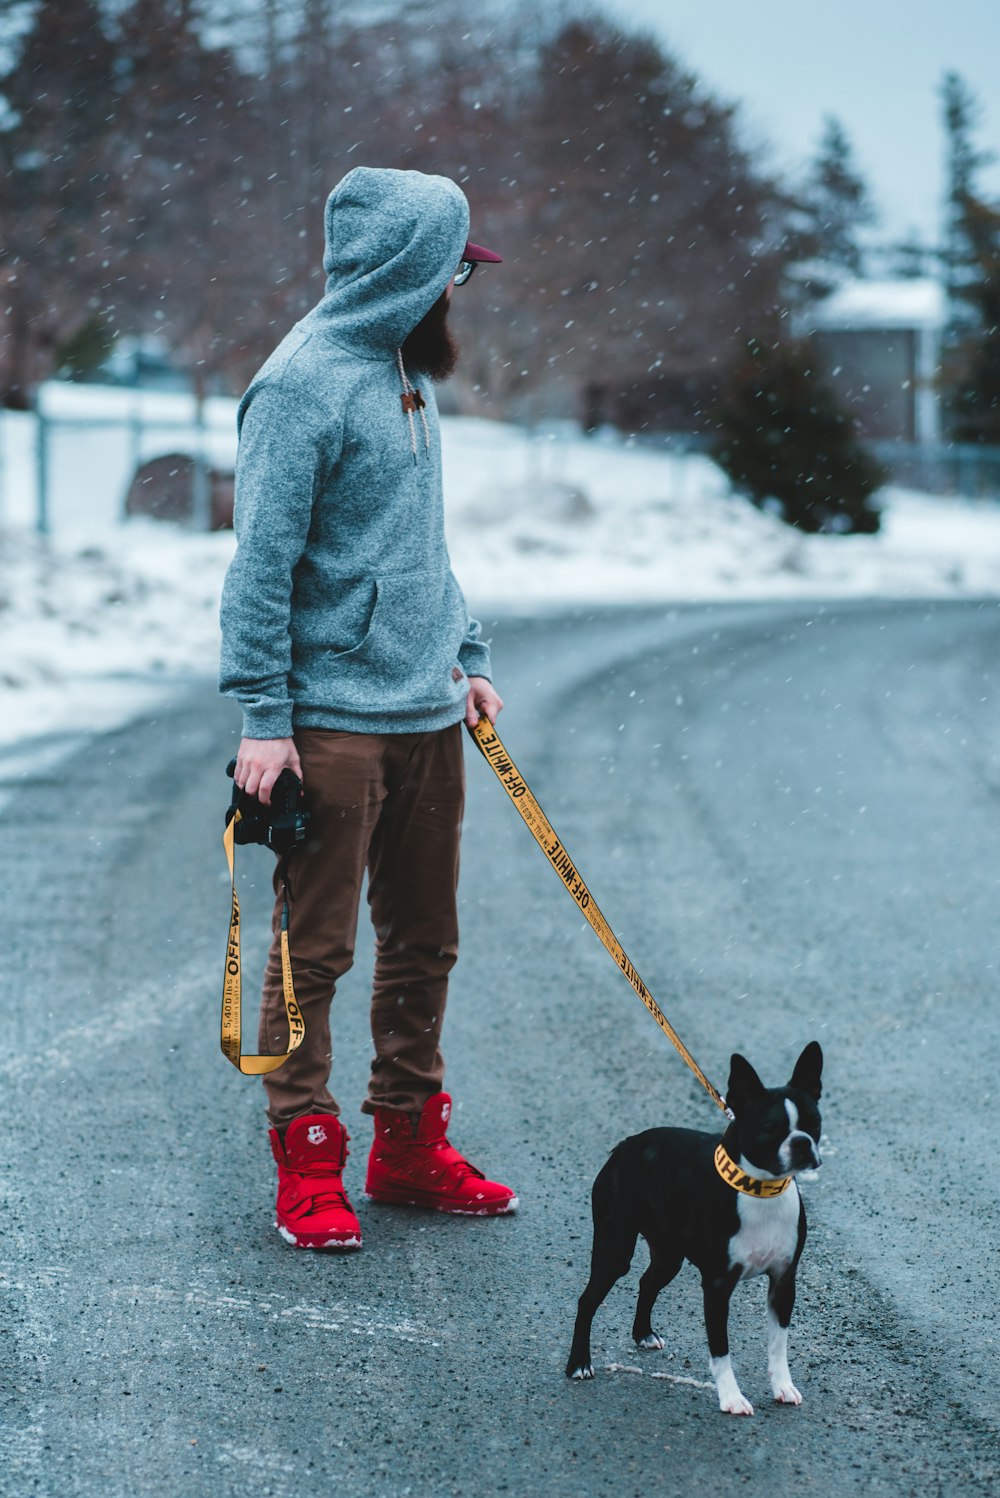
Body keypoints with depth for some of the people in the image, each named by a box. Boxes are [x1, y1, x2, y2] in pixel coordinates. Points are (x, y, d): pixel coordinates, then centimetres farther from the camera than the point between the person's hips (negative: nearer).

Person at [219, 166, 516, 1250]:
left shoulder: (408, 374, 13)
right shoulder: (305, 383, -13)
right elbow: (262, 561, -15)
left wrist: (465, 655, 18)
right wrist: (262, 716, -17)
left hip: (428, 714, 8)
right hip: (335, 721, -8)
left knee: (424, 943, 13)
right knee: (313, 950, -1)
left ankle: (409, 1147, 23)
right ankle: (307, 1167, 6)